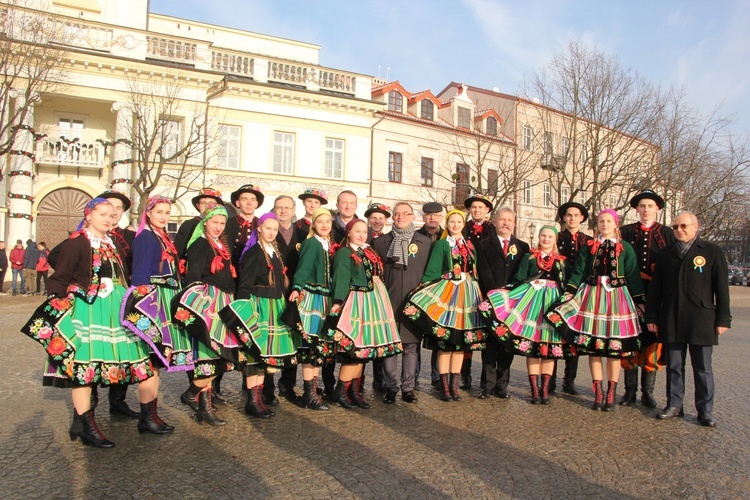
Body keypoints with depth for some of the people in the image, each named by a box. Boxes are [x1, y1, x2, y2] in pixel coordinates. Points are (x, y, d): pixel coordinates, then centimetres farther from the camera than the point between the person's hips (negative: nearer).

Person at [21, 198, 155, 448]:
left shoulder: (112, 244, 16)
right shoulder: (76, 243, -4)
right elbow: (59, 278, -8)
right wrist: (57, 308, -17)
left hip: (115, 311, 7)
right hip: (87, 310, -7)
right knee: (83, 364, -2)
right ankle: (85, 426, 6)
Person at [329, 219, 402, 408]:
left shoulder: (369, 252, 18)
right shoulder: (343, 253, -4)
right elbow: (340, 279, -13)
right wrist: (337, 304, -22)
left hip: (372, 302, 7)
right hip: (355, 303, -7)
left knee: (362, 349, 8)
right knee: (354, 349, -9)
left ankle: (355, 391, 16)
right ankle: (340, 392, 4)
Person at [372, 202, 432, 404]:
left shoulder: (424, 242, 8)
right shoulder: (380, 242, 9)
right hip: (388, 302, 0)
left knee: (411, 345, 4)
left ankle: (409, 387, 16)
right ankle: (390, 387, 15)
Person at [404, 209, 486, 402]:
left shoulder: (470, 246, 15)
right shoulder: (441, 244, 2)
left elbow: (475, 272, 17)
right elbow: (432, 271, -5)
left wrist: (475, 294, 8)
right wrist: (425, 295, -15)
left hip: (467, 295, 5)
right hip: (446, 293, -4)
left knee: (461, 342, 6)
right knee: (444, 343, -3)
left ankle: (454, 385, 14)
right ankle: (444, 387, 6)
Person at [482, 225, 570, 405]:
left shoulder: (561, 261, 13)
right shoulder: (529, 257, 10)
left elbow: (566, 285, 9)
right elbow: (519, 280, 4)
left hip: (553, 302, 1)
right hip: (531, 300, -1)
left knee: (550, 345, 1)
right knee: (531, 344, -2)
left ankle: (545, 389, 10)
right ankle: (535, 390, 5)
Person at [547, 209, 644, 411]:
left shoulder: (625, 248, 7)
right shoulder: (589, 247, 8)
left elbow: (633, 275, 5)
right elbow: (578, 272, 4)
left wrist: (639, 300, 0)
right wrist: (569, 292, -7)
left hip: (617, 297, -1)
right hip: (592, 296, 1)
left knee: (615, 346, 1)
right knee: (593, 345, 1)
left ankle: (611, 393, 12)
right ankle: (598, 392, 11)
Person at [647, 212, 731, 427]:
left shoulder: (712, 252, 4)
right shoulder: (665, 254, 11)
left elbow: (721, 288, 2)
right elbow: (655, 288, 10)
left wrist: (723, 319, -1)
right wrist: (651, 317, 6)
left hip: (701, 320, -2)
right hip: (671, 321, 2)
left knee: (703, 367, 6)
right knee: (674, 366, 9)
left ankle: (705, 410, 16)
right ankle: (674, 405, 19)